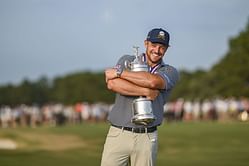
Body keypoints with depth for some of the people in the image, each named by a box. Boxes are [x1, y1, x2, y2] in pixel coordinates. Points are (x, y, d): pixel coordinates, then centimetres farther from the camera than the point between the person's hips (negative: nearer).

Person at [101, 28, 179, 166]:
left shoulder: (170, 72, 8)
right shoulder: (127, 61, 10)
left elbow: (153, 81, -16)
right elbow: (112, 84, -11)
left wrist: (119, 72, -10)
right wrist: (146, 92, -15)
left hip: (147, 139, 0)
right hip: (118, 134, 0)